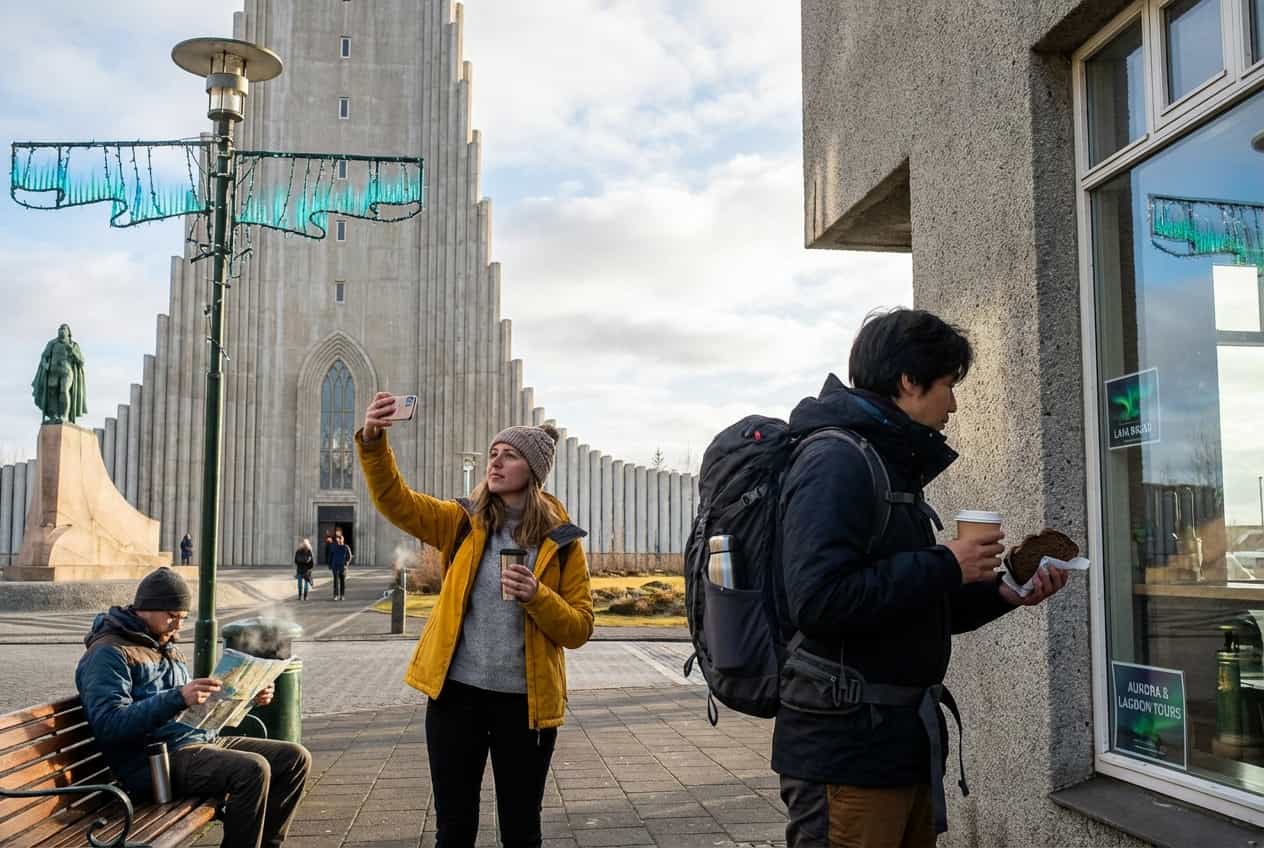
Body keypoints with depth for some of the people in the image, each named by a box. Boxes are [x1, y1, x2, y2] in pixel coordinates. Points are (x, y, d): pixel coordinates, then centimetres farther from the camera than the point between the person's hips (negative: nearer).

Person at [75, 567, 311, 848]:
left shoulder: (167, 648, 22)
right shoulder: (108, 653, -7)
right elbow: (109, 724, -21)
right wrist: (177, 698, -30)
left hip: (201, 740, 9)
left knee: (295, 758, -1)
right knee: (252, 769, -31)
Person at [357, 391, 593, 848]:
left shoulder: (560, 540, -1)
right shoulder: (462, 522, 3)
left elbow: (579, 628, -2)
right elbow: (395, 500, -11)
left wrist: (537, 597, -20)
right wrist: (373, 439, -27)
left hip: (524, 701, -1)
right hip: (457, 692, 1)